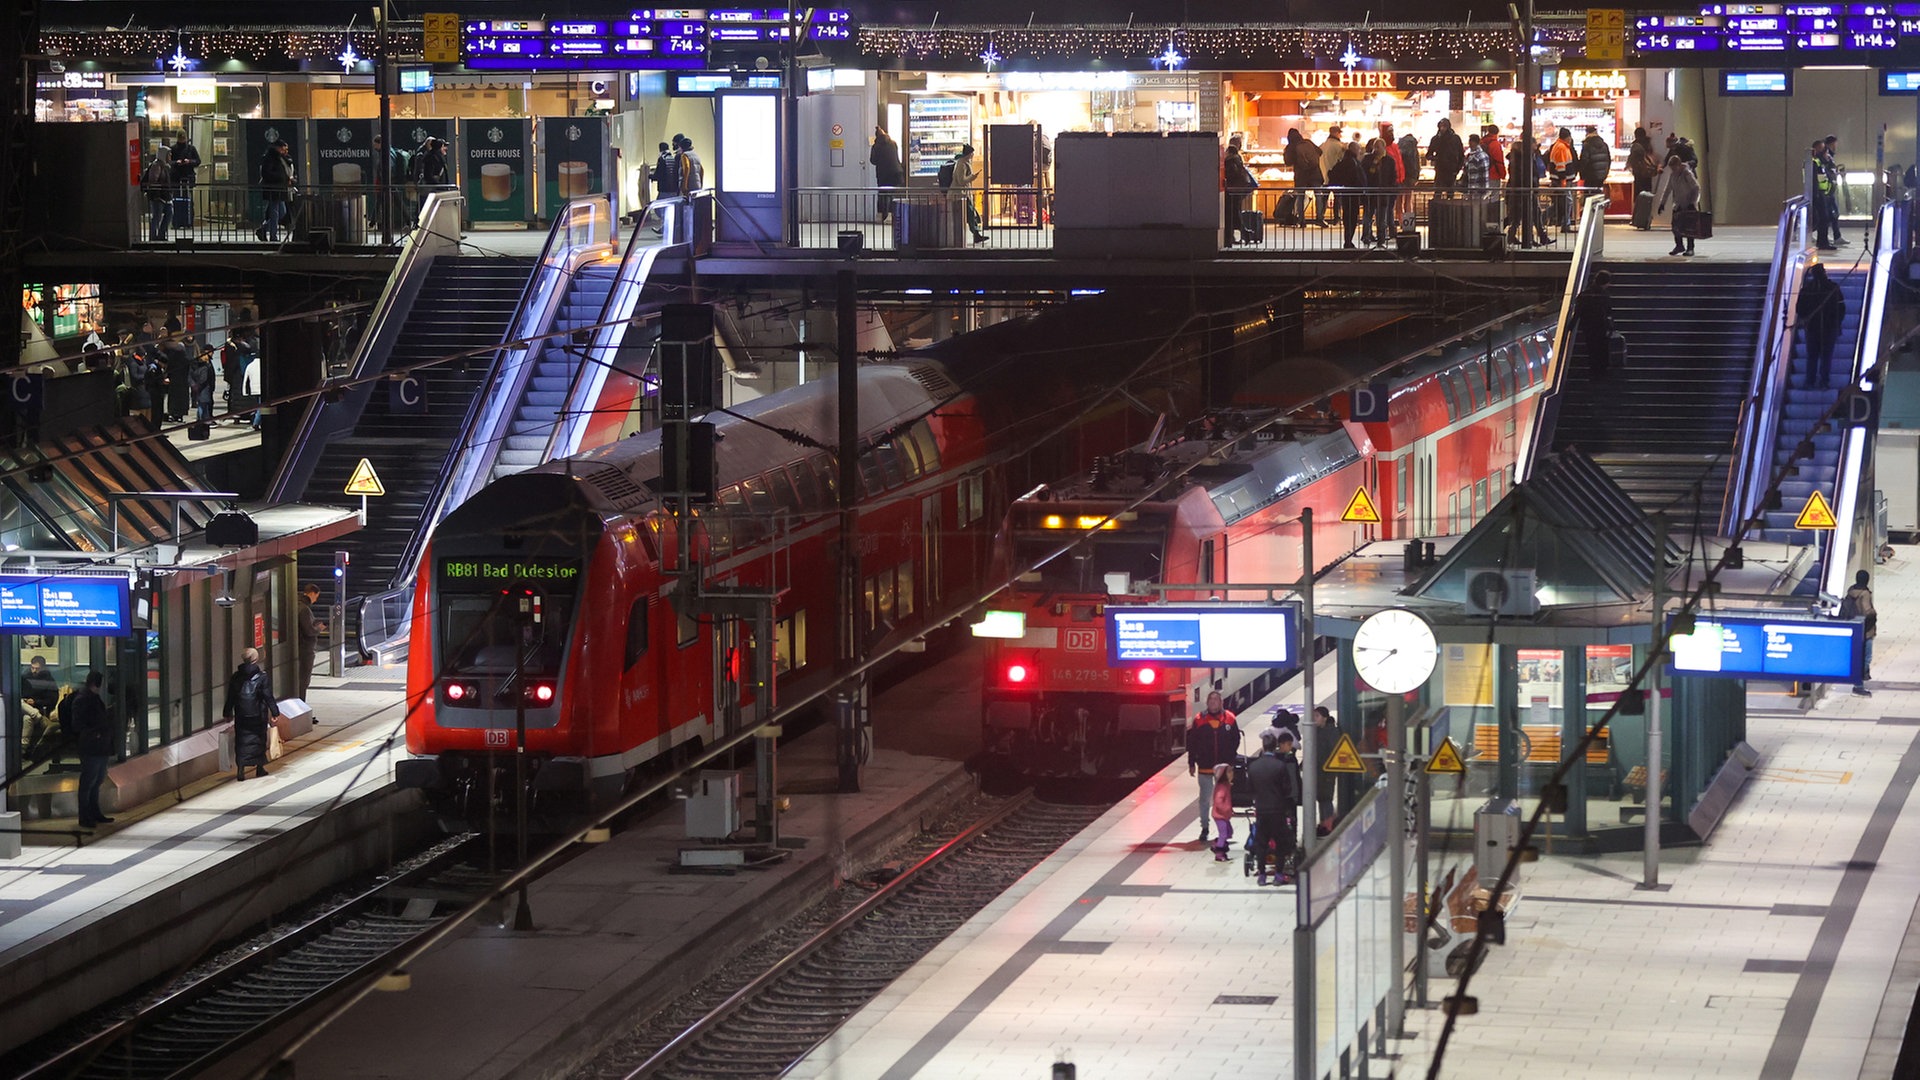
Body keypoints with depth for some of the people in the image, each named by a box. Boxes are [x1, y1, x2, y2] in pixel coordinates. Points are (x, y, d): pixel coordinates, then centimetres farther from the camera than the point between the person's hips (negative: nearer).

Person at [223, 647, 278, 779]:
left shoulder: (236, 677, 0)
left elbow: (230, 698, 7)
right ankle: (260, 767, 22)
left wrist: (227, 713, 18)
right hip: (258, 717, -2)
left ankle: (240, 768, -8)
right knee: (259, 740, 13)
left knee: (242, 742, 4)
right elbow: (269, 697, -11)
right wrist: (274, 713, -6)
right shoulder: (262, 678, -10)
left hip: (241, 717, 2)